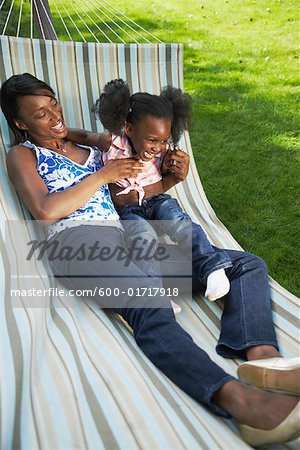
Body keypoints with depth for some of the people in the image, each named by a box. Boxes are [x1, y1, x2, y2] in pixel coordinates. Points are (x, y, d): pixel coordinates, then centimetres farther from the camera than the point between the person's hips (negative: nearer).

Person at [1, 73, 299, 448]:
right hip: (78, 239, -6)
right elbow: (45, 210, -4)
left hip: (127, 238, 6)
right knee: (151, 306, -41)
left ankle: (262, 355, -33)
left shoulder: (88, 147, 30)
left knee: (248, 265, -8)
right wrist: (103, 175, 1)